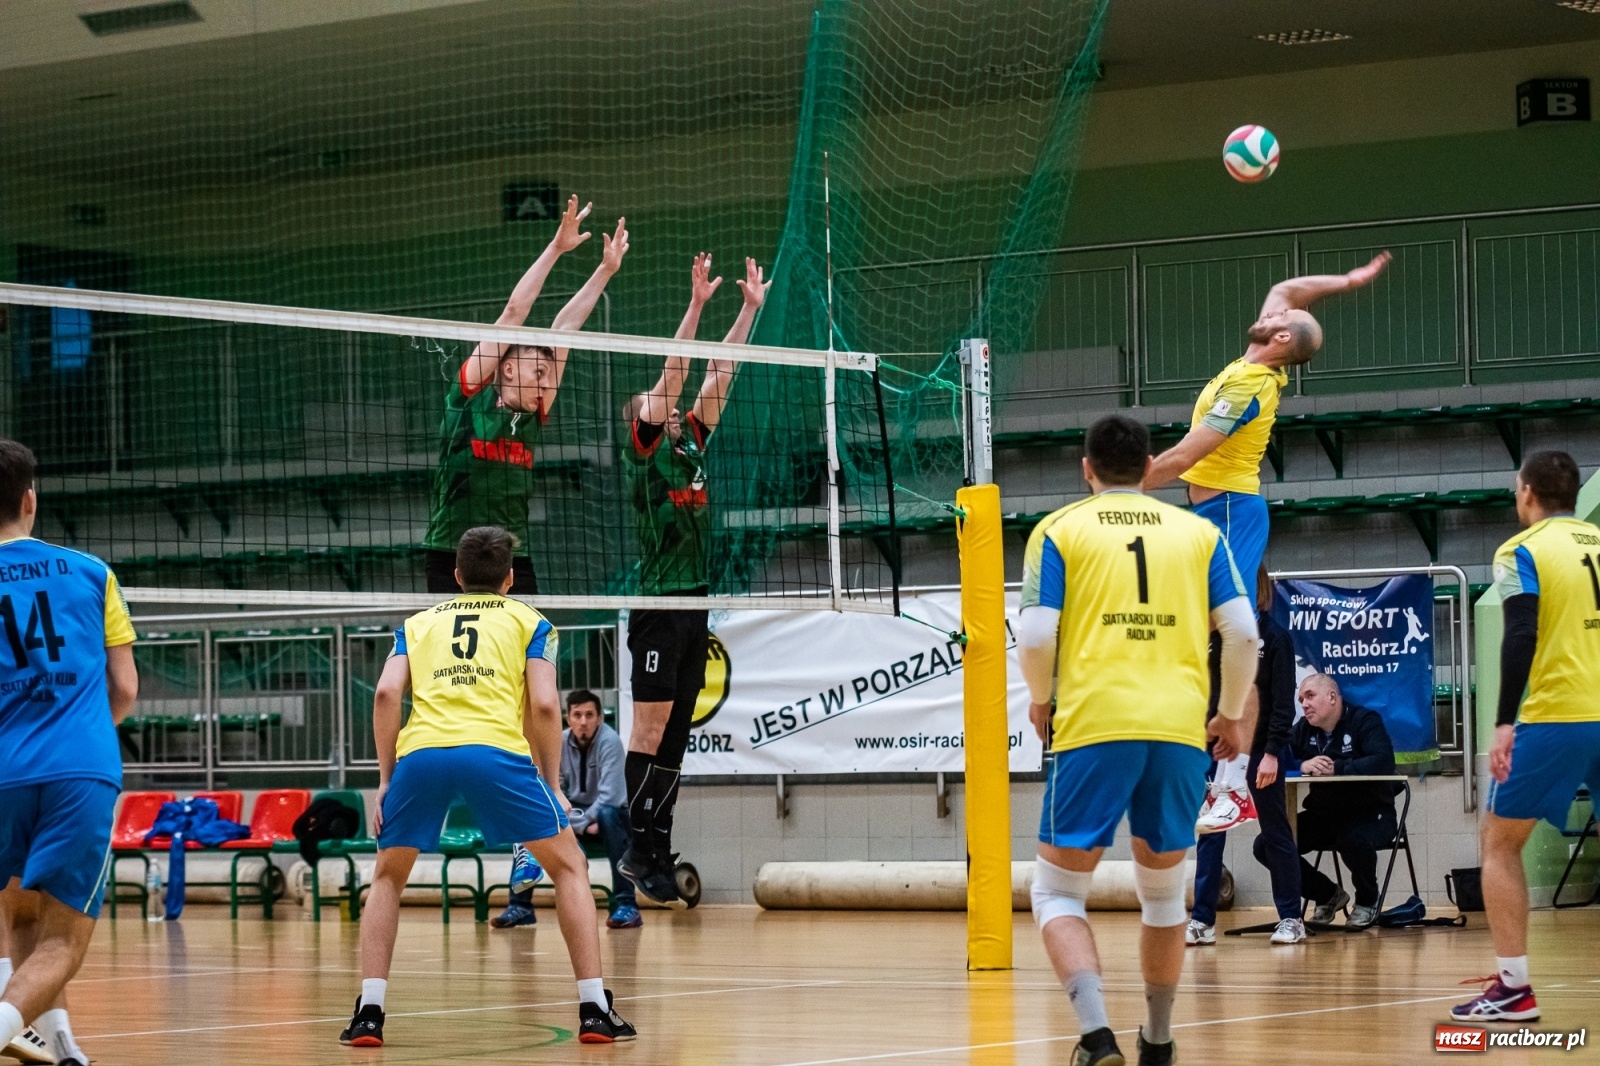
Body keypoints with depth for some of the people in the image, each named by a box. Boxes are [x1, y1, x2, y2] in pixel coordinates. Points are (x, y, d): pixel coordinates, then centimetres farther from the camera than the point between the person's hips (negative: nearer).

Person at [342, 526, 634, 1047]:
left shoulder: (418, 623, 29)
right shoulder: (528, 621, 23)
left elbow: (386, 694, 12)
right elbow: (544, 705, 8)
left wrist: (386, 780, 16)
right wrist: (551, 786, 17)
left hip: (419, 750, 2)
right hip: (495, 749, -2)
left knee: (388, 877, 24)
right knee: (569, 865, 15)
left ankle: (369, 1011, 10)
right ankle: (594, 1009, 6)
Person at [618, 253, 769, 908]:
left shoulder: (691, 444, 17)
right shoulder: (645, 446, -1)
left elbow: (717, 376, 16)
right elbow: (673, 372, -9)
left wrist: (751, 309, 14)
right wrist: (696, 304, -13)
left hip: (695, 600, 7)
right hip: (658, 601, -7)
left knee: (676, 732, 6)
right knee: (651, 728, -8)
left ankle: (656, 856, 7)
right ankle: (640, 849, -6)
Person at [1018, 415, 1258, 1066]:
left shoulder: (1058, 531, 7)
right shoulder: (1198, 532, 14)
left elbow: (1036, 637, -3)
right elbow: (1243, 632, 6)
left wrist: (1041, 700, 16)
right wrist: (1231, 713, 20)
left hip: (1093, 725, -3)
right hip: (1180, 728, 3)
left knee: (1057, 892, 5)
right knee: (1163, 893, 20)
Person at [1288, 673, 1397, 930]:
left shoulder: (1364, 721, -9)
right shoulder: (1304, 729, 9)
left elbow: (1384, 762, -25)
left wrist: (1336, 768, -32)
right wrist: (1302, 766, -24)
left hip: (1370, 814, -6)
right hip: (1323, 817, 6)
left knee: (1354, 840, -41)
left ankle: (1367, 902, -6)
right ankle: (1328, 896, 10)